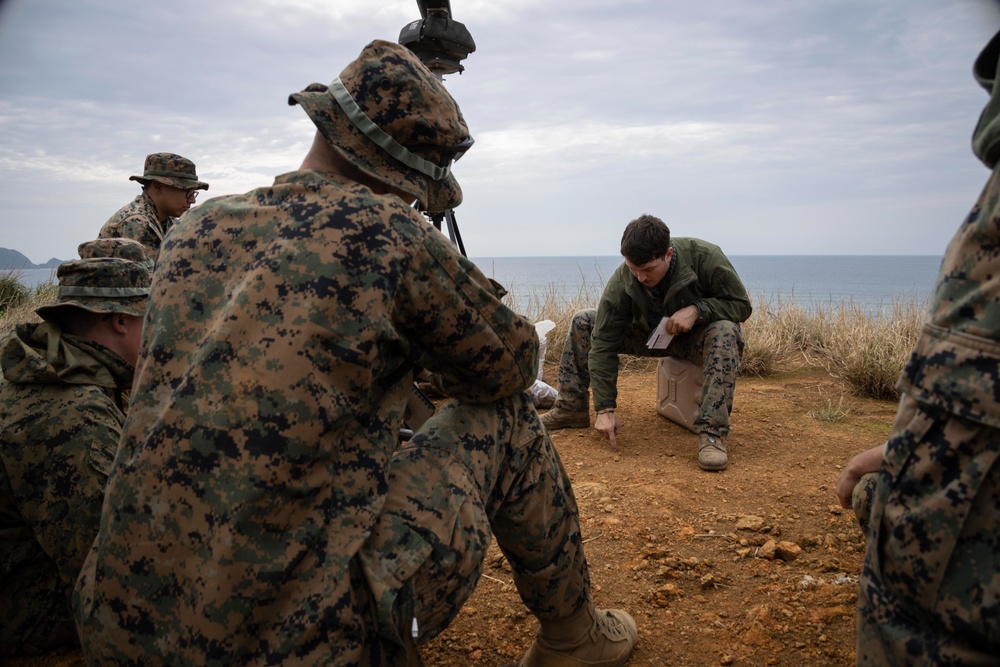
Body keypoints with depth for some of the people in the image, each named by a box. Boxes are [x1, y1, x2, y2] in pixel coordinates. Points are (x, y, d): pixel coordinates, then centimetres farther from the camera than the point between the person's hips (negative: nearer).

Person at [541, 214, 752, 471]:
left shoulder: (705, 258, -28)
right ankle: (571, 409, -1)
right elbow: (604, 344, -23)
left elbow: (741, 305, -15)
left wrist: (697, 309, -35)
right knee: (582, 322, -10)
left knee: (725, 332, -39)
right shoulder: (621, 281, -23)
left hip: (698, 335, -3)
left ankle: (712, 433, -38)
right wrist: (605, 409, -26)